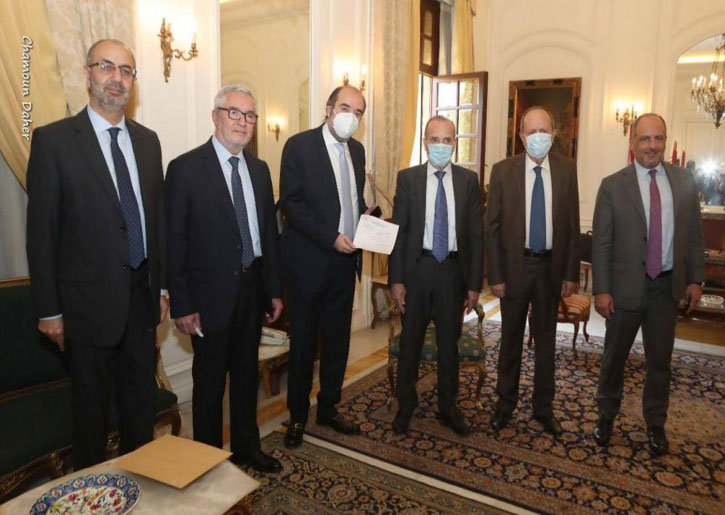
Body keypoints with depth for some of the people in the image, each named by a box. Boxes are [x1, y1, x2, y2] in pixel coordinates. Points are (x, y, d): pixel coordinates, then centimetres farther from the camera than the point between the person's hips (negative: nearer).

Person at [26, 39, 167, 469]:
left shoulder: (148, 140, 7)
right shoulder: (53, 139, -8)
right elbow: (42, 231, -8)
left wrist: (162, 285, 9)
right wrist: (49, 309, -8)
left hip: (142, 293, 5)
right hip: (90, 299, -4)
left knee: (141, 398, 18)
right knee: (92, 405, 12)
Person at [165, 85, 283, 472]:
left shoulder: (259, 170, 8)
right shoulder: (185, 168, -9)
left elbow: (269, 232, 10)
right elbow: (175, 241, -10)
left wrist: (275, 289, 9)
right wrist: (181, 305, -12)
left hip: (252, 288, 5)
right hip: (211, 293, -5)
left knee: (247, 375, 19)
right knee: (210, 382, 10)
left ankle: (247, 448, 37)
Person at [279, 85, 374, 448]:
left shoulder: (356, 150, 12)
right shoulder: (299, 145, -8)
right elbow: (291, 204, -13)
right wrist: (331, 238, -20)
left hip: (345, 260, 6)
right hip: (309, 260, -6)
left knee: (338, 339, 14)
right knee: (303, 341, 7)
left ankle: (328, 408, 31)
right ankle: (298, 415, 24)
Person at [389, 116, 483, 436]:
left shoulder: (468, 180, 1)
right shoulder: (408, 178, -2)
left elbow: (476, 234, 1)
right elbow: (398, 230, -3)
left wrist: (475, 283, -2)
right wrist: (396, 279, -8)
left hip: (453, 270, 1)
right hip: (417, 269, -1)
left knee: (449, 342, 14)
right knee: (410, 341, 11)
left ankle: (448, 408, 32)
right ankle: (405, 407, 30)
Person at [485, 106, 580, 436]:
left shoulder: (566, 170, 0)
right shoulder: (503, 170, -6)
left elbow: (572, 225, 2)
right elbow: (492, 227, -6)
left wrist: (571, 273, -2)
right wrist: (495, 275, -10)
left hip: (551, 266, 2)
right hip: (515, 264, -1)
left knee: (546, 339, 14)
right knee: (511, 338, 12)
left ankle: (543, 407, 30)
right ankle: (505, 403, 29)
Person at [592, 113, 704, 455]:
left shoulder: (684, 180, 2)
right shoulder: (612, 185, -7)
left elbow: (693, 235, 7)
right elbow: (601, 243, -7)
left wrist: (695, 279, 3)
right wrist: (601, 290, -10)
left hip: (667, 286, 2)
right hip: (626, 287, -2)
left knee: (660, 360, 13)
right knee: (614, 357, 12)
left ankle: (655, 423, 32)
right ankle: (606, 416, 32)